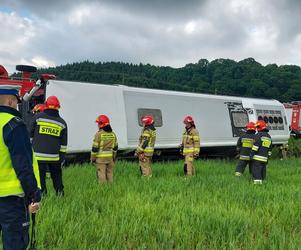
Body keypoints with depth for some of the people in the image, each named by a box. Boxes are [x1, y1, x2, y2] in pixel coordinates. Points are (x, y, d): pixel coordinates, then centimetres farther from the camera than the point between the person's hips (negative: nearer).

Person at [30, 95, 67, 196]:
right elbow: (63, 144, 10)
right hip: (54, 156, 2)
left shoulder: (37, 117, 1)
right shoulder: (62, 122, 9)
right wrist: (62, 158, 15)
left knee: (40, 177, 4)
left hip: (39, 155, -2)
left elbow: (30, 135, 5)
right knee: (57, 177, 16)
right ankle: (60, 192, 18)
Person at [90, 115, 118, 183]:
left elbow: (95, 148, -11)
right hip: (110, 157, 6)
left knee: (101, 174, -2)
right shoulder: (112, 134, 7)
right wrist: (114, 157, 23)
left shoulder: (99, 134, -12)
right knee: (109, 173, 13)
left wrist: (92, 158, -3)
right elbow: (115, 147, 13)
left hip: (101, 157, -6)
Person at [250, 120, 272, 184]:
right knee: (262, 171, 13)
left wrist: (252, 154, -14)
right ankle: (261, 181, 14)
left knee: (256, 170, -9)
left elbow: (256, 145, -15)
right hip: (264, 158, 8)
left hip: (257, 158, -8)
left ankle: (257, 181, -18)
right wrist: (268, 157, 25)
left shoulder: (259, 135, -6)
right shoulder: (269, 137, 19)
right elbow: (269, 149, 22)